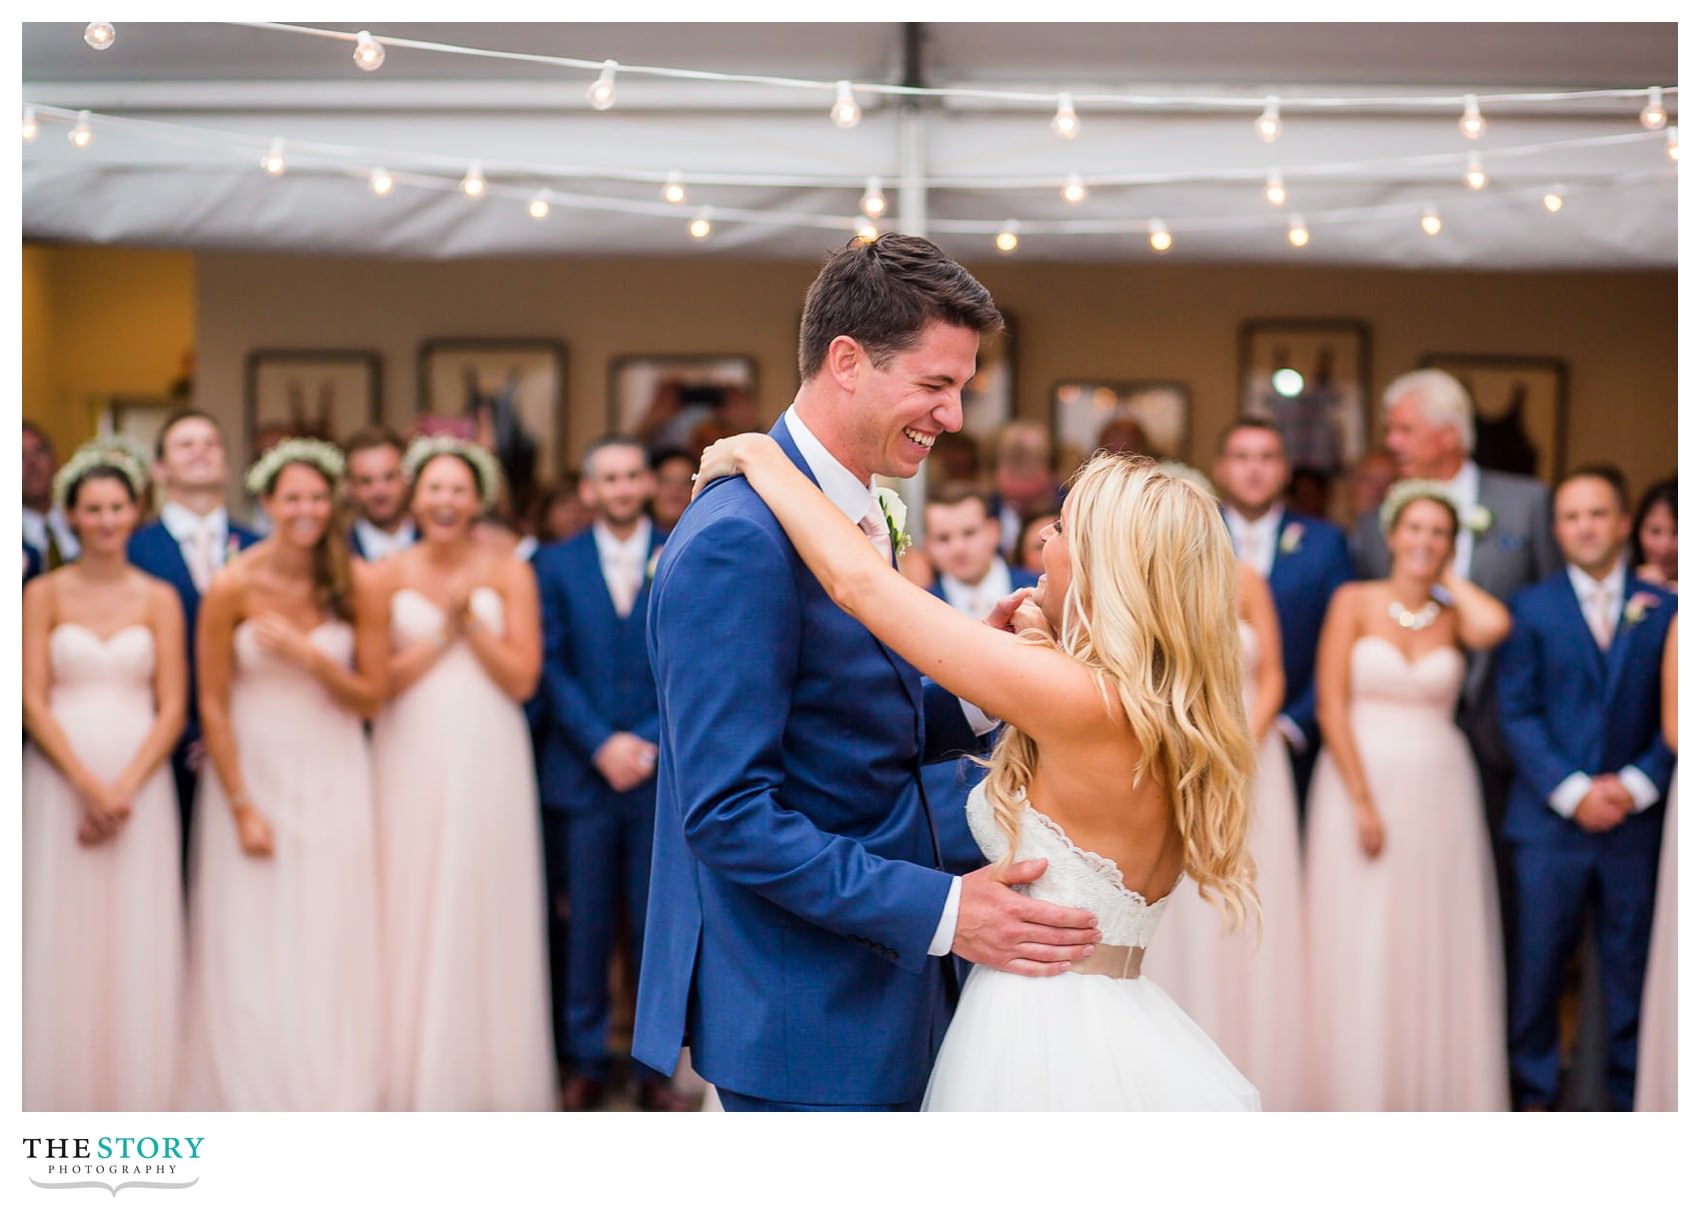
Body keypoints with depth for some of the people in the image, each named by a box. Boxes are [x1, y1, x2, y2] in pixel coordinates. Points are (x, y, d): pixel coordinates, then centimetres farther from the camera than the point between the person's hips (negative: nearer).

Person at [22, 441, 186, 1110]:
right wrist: (87, 785, -13)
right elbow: (33, 703, -2)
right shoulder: (43, 595, 5)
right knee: (61, 936, -1)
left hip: (140, 781, 1)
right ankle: (61, 1094, 6)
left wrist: (123, 790, -11)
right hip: (59, 779, -1)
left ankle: (135, 1096, 6)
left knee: (137, 937, 0)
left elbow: (172, 708, 2)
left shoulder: (159, 599, 7)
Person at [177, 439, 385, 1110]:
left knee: (330, 946, 2)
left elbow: (371, 697, -3)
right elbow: (213, 706, -5)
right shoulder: (232, 587, -10)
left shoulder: (359, 585, -6)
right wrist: (242, 807, -7)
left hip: (332, 780, 1)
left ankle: (330, 1099, 12)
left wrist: (309, 656, -20)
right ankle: (248, 1099, 13)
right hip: (251, 772, -1)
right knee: (248, 948, 1)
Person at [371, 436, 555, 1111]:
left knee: (485, 913, 1)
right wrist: (444, 629, -8)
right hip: (410, 763, 0)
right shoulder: (386, 577, 5)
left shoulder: (509, 575, 4)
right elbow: (377, 682, -3)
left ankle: (488, 1075, 10)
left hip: (487, 764, 0)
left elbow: (522, 678, -4)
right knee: (411, 914, 0)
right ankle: (413, 1075, 9)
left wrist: (470, 617, -9)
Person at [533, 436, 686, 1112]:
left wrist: (650, 743, -8)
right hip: (582, 772, 0)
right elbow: (552, 667, 2)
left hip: (664, 772, 0)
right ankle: (585, 1063, 12)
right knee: (586, 924, 3)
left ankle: (655, 1069, 10)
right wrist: (602, 744, -9)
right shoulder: (556, 565, 8)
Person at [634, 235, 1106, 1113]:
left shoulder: (857, 516, 11)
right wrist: (940, 911, -23)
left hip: (874, 993, 9)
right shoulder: (737, 543, -20)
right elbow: (727, 814, -23)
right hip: (800, 1014, -9)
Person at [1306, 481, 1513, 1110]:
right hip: (1359, 779, -2)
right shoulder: (1354, 602, 0)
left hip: (1437, 792, 2)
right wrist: (1362, 801, -13)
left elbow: (1495, 625, -19)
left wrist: (1449, 578, 0)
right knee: (1359, 948, 0)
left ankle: (1434, 1094, 15)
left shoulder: (1455, 616, 6)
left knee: (1435, 952, 5)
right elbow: (1331, 704, -6)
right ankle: (1360, 1092, 10)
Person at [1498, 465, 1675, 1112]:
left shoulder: (1664, 608, 7)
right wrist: (1571, 790, -11)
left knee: (1632, 962, 6)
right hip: (1549, 818, 0)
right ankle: (1532, 1094, 15)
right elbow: (1518, 713, -1)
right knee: (1537, 962, 3)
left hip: (1636, 818, 1)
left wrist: (1638, 784, -10)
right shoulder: (1531, 608, 5)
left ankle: (1632, 1099, 16)